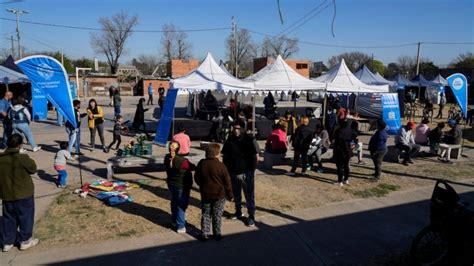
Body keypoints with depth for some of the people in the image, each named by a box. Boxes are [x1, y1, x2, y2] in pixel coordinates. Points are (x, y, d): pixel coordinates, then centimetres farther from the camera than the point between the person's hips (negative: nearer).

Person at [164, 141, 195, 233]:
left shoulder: (167, 158, -8)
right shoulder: (182, 161, -30)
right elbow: (192, 167, -15)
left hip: (171, 184, 7)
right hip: (182, 185, -7)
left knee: (174, 202, 23)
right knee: (181, 204, 4)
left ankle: (174, 221, 40)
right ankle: (180, 226, 10)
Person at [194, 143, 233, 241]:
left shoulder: (201, 164, -5)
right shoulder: (221, 166, -16)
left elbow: (196, 178, 6)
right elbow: (227, 182, -9)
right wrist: (230, 195, 2)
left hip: (205, 194, 3)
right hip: (219, 195, -3)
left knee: (205, 215, 14)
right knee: (217, 216, 10)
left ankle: (204, 234, 17)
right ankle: (217, 234, 20)